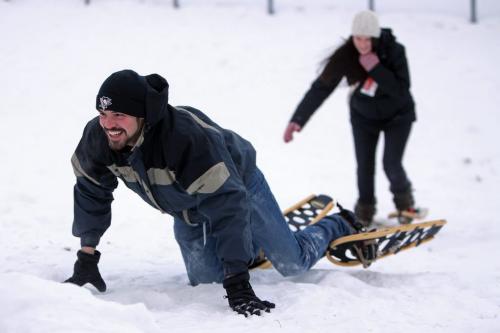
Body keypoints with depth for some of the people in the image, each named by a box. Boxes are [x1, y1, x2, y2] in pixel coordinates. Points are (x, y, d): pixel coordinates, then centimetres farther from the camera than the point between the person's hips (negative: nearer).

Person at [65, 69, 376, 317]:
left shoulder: (189, 138, -47)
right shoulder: (98, 138, -29)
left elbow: (228, 206, -47)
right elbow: (91, 191, -9)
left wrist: (237, 283, -51)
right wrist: (87, 258, -10)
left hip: (237, 185, -5)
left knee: (293, 263, 5)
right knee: (204, 279, 7)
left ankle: (340, 226, 36)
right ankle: (252, 246, 36)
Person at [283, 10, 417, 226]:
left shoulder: (394, 51, -30)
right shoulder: (345, 56, -26)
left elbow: (401, 90, -32)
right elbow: (320, 88, -27)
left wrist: (376, 69, -42)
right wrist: (298, 120, -36)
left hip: (397, 115, -2)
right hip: (364, 116, 2)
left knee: (392, 164, -10)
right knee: (364, 165, -3)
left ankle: (404, 200, 22)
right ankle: (365, 210, 22)